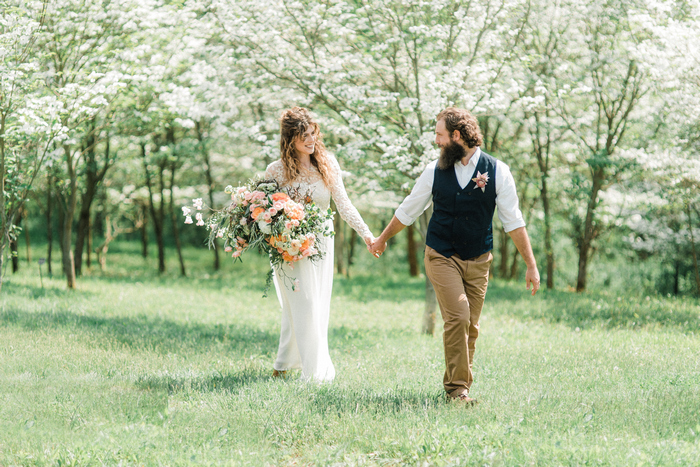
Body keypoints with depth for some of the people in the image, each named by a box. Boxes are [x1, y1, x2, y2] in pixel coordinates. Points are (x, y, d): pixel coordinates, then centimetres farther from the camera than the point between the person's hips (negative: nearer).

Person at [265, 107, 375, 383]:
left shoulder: (328, 164, 1)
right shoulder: (276, 171, -6)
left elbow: (343, 203, 1)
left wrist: (365, 232, -9)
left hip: (321, 244, 4)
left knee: (318, 306, 8)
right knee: (304, 305, -8)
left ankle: (284, 364, 23)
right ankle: (315, 371, -6)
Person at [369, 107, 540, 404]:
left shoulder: (497, 172, -4)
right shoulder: (435, 171, 0)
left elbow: (513, 221, -1)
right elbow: (408, 211, 16)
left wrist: (531, 265, -3)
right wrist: (383, 239, 26)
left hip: (478, 261, 1)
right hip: (442, 257, -1)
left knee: (470, 326, 2)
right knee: (457, 316, -17)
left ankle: (457, 384, 17)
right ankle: (457, 387, -11)